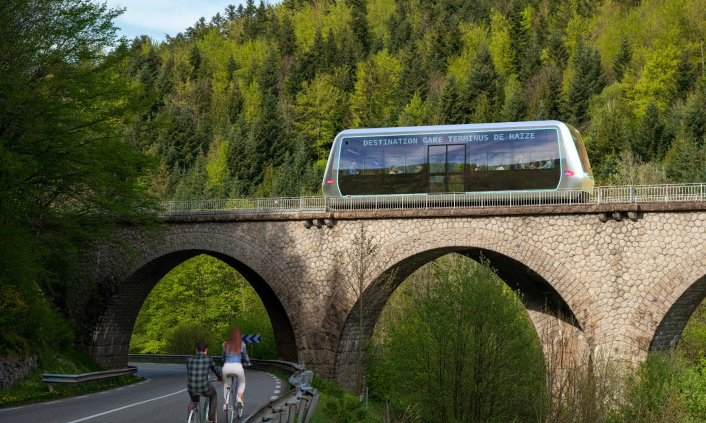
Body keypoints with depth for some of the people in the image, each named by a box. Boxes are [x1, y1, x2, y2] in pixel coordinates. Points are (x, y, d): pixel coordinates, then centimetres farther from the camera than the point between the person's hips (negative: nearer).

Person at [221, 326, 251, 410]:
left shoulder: (225, 344, 10)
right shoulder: (242, 344, 4)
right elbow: (245, 356, 20)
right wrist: (248, 362, 43)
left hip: (226, 366, 2)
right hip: (237, 367, -2)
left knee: (226, 384, 30)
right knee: (242, 383, 26)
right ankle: (239, 398, -1)